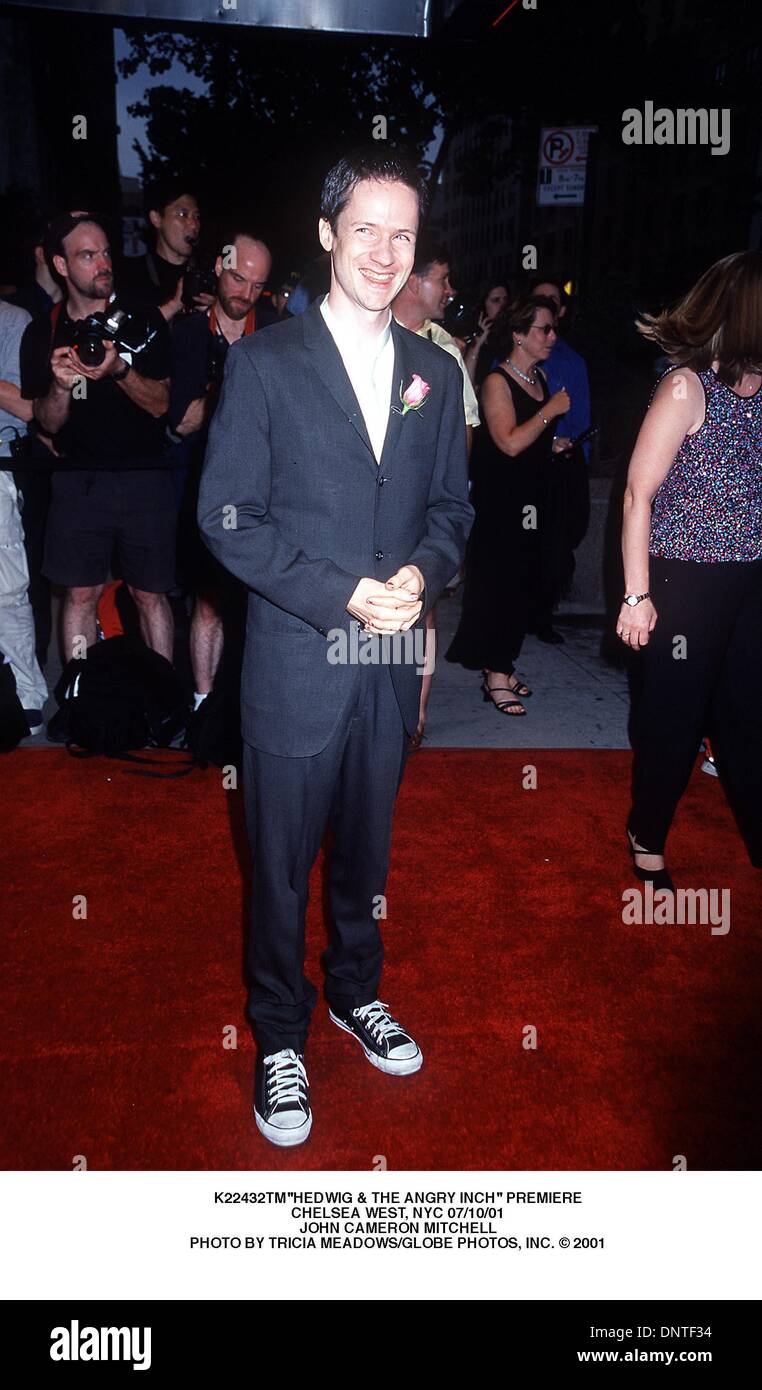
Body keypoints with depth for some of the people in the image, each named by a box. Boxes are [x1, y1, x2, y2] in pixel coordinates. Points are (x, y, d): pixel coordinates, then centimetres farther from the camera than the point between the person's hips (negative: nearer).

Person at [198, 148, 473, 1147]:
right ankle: (280, 1038, 31)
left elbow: (452, 505, 12)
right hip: (295, 663, -4)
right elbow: (227, 519, -9)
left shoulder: (436, 374, 7)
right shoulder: (264, 363, -6)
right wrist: (341, 594, -18)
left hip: (393, 663, 4)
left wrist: (422, 572, -10)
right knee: (282, 867, 9)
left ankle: (357, 994, 44)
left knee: (367, 851, 20)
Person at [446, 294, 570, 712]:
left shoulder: (540, 377, 12)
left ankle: (501, 665, 21)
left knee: (522, 582, 10)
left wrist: (553, 445, 10)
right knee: (495, 582, -4)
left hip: (531, 500, 8)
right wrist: (552, 410, -16)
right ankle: (495, 675, 4)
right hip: (498, 501, -8)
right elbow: (511, 443, -22)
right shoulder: (497, 382, -12)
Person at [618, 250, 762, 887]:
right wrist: (637, 594, -14)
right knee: (675, 717, 8)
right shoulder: (688, 386, -11)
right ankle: (647, 838, 29)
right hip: (688, 579, -5)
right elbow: (639, 494, -12)